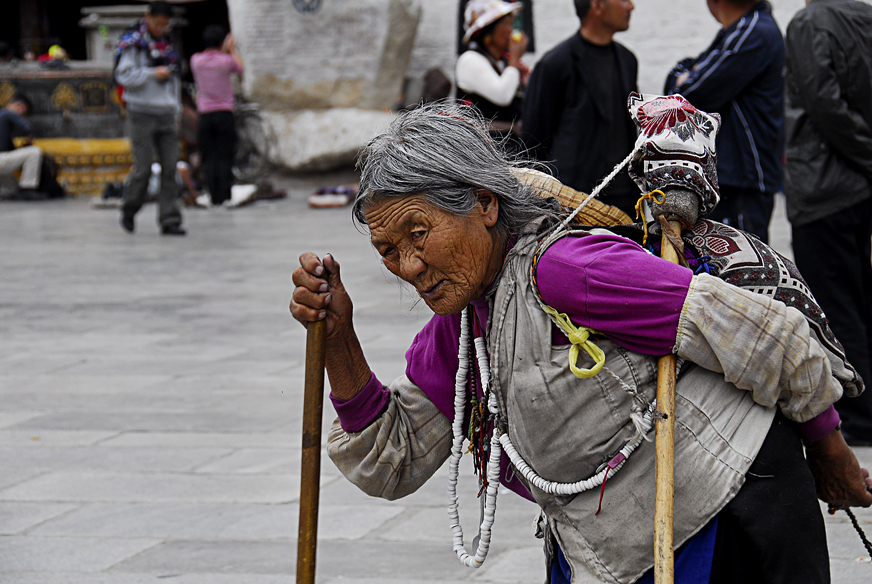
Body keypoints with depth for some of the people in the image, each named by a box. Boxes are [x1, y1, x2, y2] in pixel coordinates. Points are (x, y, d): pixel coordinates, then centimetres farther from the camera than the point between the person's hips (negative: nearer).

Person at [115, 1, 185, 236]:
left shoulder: (167, 44, 15)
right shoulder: (133, 44, -4)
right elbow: (123, 75, -12)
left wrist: (175, 106, 17)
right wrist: (153, 73, -19)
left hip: (165, 114, 5)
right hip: (142, 113, -5)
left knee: (170, 168, -2)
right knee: (143, 168, -6)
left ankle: (169, 221, -2)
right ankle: (129, 211, 16)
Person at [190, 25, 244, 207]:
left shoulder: (196, 60, 0)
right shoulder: (226, 61, -7)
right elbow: (240, 68, 15)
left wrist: (224, 50, 22)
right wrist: (232, 50, 25)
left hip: (204, 115, 2)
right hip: (224, 113, -2)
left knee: (209, 158, 4)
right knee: (225, 157, 1)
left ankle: (214, 197, -1)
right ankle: (225, 195, -2)